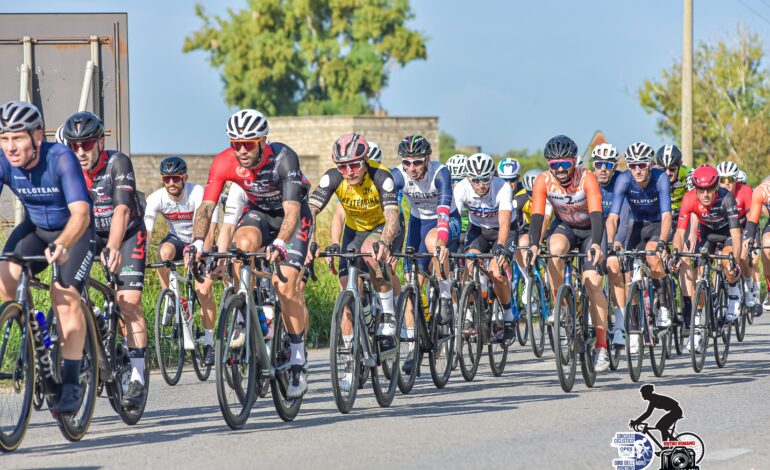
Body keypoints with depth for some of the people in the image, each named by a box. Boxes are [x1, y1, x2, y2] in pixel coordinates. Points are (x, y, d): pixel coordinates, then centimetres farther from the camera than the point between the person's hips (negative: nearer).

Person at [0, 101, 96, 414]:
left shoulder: (60, 159, -31)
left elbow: (81, 214, -40)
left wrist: (61, 245, -59)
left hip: (75, 230, -4)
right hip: (35, 228, 4)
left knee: (65, 294, -23)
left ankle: (71, 383, -16)